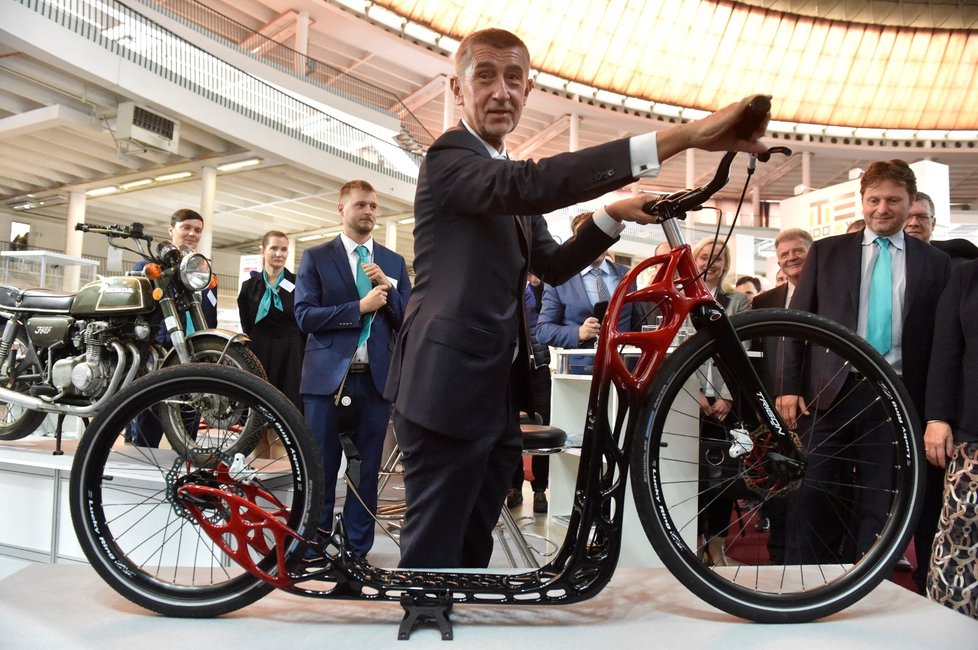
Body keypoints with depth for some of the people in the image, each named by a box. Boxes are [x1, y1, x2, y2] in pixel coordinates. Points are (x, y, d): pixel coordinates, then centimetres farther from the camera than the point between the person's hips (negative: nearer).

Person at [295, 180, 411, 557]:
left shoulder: (394, 263, 12)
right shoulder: (316, 257, 4)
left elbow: (408, 320, 6)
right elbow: (305, 315, -7)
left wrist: (387, 286, -10)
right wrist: (360, 307, -15)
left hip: (376, 378, 3)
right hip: (328, 377, -2)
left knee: (368, 469, 8)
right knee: (321, 468, 5)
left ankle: (358, 551, 20)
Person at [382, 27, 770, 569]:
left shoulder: (508, 183, 19)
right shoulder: (450, 157, -11)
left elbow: (552, 265, 20)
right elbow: (533, 184, -31)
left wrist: (613, 214, 3)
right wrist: (685, 135, -37)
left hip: (497, 393, 9)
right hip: (449, 387, -9)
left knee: (473, 549, 18)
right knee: (433, 552, -2)